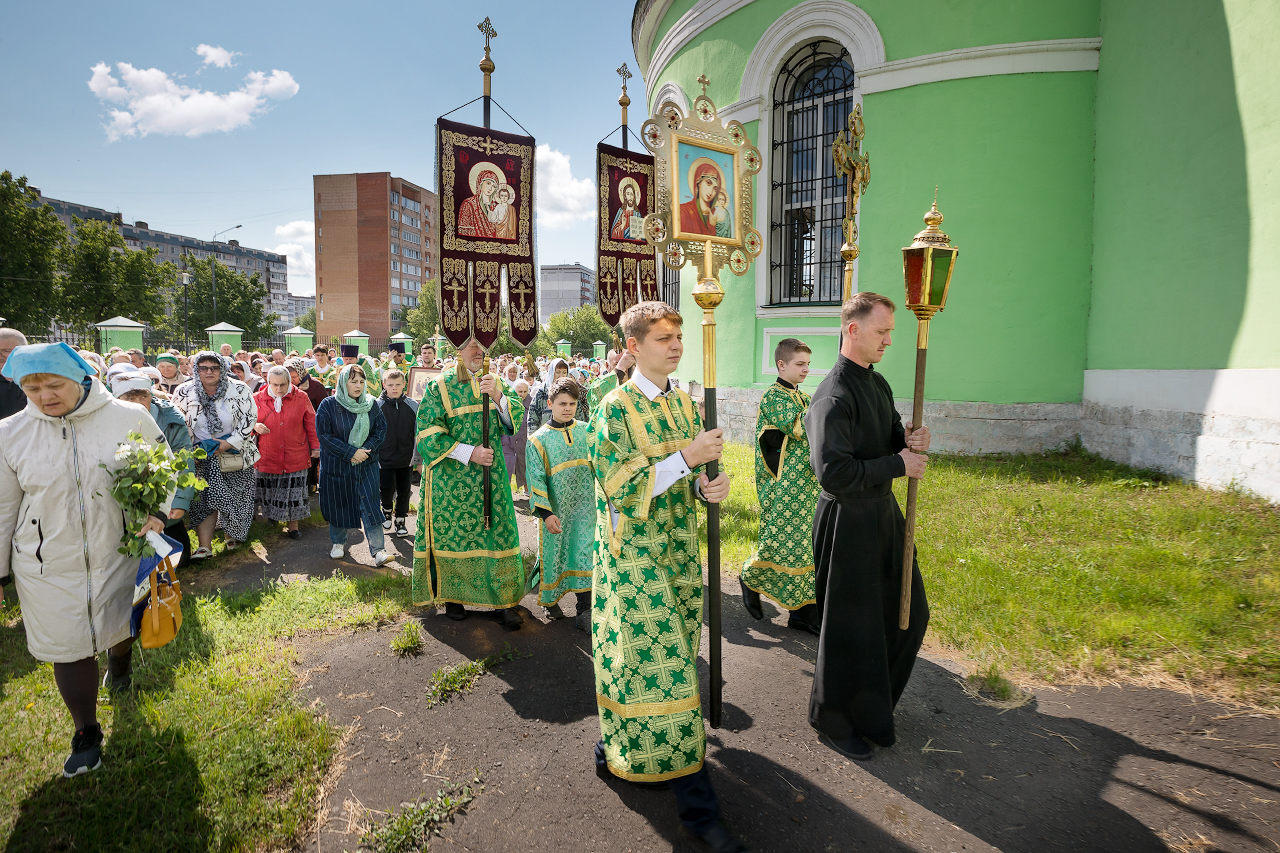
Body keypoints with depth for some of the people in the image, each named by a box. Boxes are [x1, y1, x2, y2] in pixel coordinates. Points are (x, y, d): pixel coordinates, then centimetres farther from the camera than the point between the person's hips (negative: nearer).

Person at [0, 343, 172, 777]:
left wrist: (157, 513, -13)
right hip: (48, 566, 0)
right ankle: (86, 733, 27)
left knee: (120, 626, 21)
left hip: (117, 553, 0)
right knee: (68, 647, 8)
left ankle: (120, 663, 57)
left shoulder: (130, 418, -11)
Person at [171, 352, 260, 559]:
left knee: (234, 498, 6)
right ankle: (204, 546, -3)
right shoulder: (184, 392, 0)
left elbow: (249, 419, -8)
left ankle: (231, 535, 28)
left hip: (234, 454, -1)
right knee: (204, 499, -6)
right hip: (201, 457, 1)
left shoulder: (239, 390, -6)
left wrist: (228, 443, -16)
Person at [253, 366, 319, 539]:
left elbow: (311, 424, 5)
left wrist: (315, 447, 5)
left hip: (295, 457, -1)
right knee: (269, 490, 8)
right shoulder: (258, 399, 0)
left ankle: (293, 524, 13)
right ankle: (272, 514, 31)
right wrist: (255, 426, -13)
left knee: (294, 491, 1)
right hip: (267, 456, 1)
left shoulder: (301, 398, -1)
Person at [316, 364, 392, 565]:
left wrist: (367, 449, -13)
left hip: (366, 465, 2)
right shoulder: (328, 405, -8)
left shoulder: (370, 404, 1)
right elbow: (325, 436, -11)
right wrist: (351, 452, -17)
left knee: (370, 505, -4)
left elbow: (381, 429, 4)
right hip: (336, 464, -1)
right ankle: (338, 543, 32)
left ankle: (378, 550, -4)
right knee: (338, 504, 10)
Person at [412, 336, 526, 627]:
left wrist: (497, 397, -20)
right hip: (451, 476, -2)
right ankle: (453, 597, 23)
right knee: (452, 534, 6)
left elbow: (516, 419, -1)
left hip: (491, 473, 2)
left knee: (498, 534, 1)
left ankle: (506, 600, 10)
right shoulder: (439, 387, -3)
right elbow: (427, 434, -8)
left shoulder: (496, 383, 7)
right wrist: (469, 452, -16)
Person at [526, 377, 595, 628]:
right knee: (553, 555, 10)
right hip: (555, 509, -1)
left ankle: (585, 610, 9)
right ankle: (551, 600, 34)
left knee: (584, 555, -1)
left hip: (584, 507, 1)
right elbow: (536, 480, -7)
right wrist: (545, 512, -14)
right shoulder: (539, 440, -4)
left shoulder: (588, 431, 3)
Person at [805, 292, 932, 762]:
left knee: (908, 612, 19)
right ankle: (835, 720, 26)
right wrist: (898, 464, -19)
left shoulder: (878, 383, 9)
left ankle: (873, 696, 42)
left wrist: (910, 440, -6)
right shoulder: (833, 396, -21)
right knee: (850, 626, 4)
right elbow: (833, 474, -27)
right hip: (848, 523, -9)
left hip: (883, 512, 9)